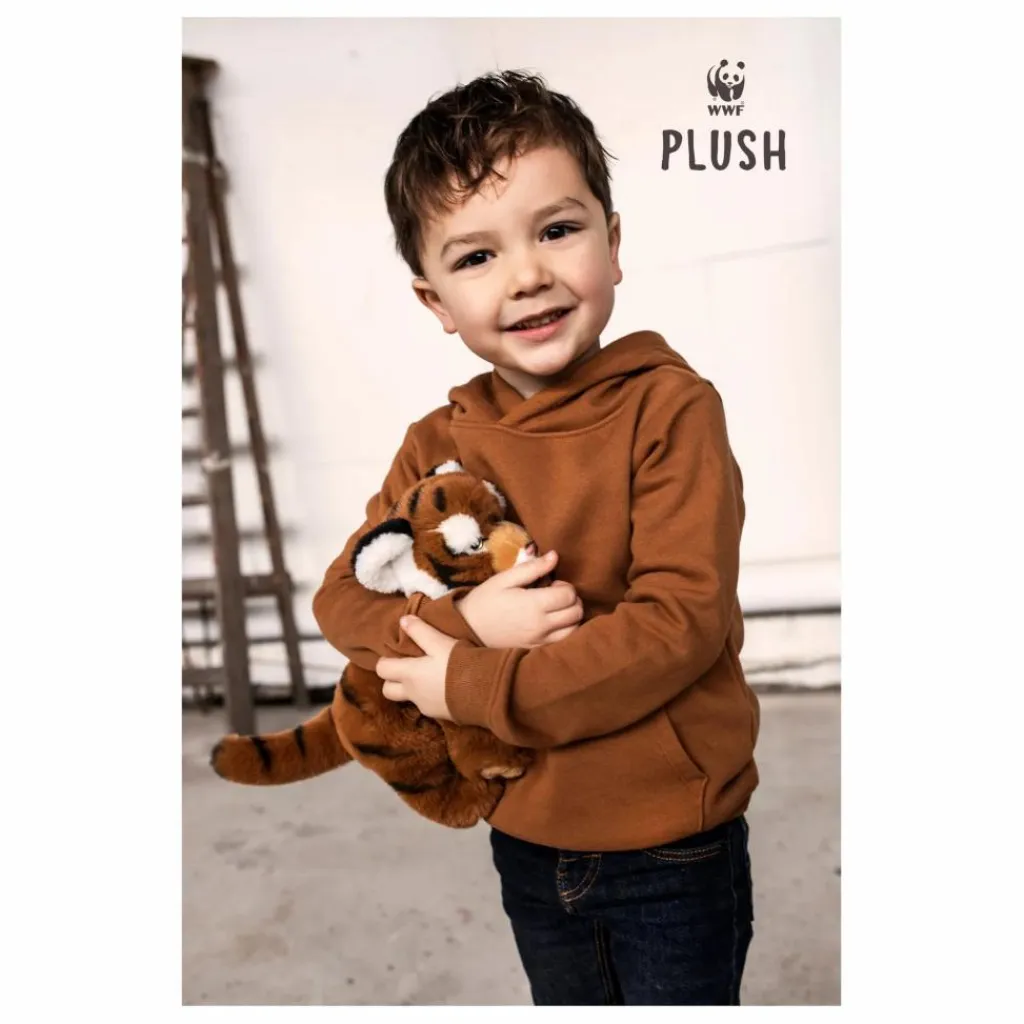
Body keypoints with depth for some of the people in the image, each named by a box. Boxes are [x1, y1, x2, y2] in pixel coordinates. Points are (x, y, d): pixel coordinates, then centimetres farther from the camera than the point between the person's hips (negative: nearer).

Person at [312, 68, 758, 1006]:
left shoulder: (670, 407, -17)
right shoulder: (437, 446, -3)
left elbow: (681, 620, -23)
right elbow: (341, 596, -3)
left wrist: (474, 686, -22)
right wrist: (465, 621, -23)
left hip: (674, 853, -4)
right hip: (528, 845, 5)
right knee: (565, 1001, 28)